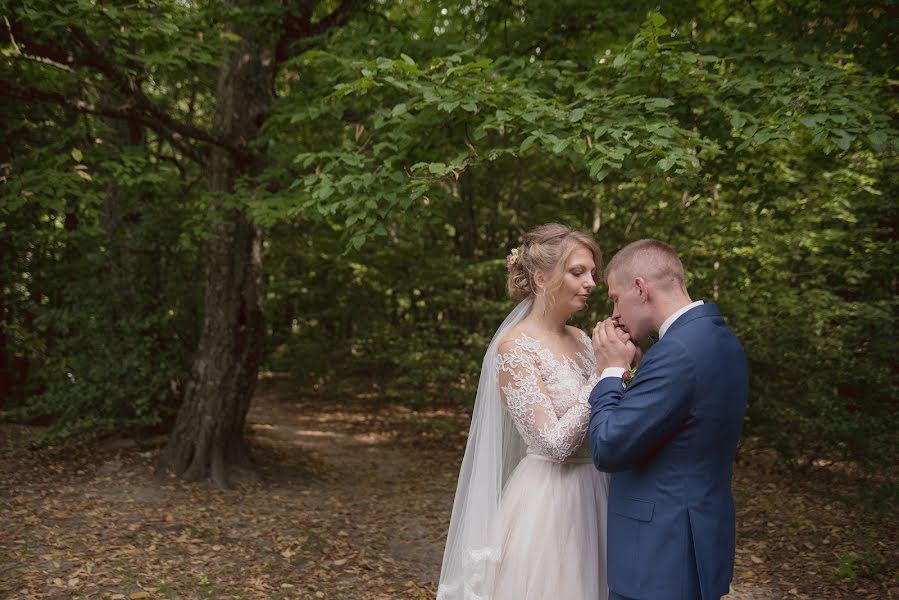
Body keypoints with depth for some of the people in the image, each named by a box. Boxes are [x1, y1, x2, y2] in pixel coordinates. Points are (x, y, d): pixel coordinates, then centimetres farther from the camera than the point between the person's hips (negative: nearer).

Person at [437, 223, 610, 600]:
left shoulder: (581, 341, 6)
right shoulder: (515, 347, -16)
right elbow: (554, 443, -22)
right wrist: (607, 373, -20)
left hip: (592, 497, 8)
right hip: (546, 503, -8)